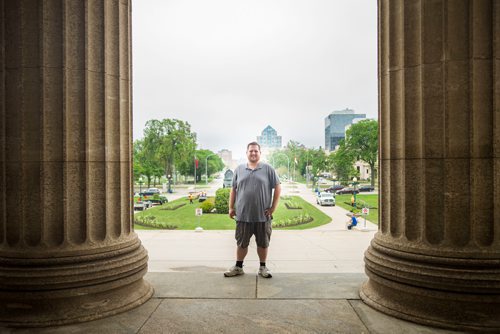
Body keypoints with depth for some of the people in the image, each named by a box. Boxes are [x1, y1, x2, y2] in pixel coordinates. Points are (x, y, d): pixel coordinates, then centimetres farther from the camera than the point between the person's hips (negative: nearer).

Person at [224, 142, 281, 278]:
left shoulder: (268, 169, 0)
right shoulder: (239, 169, 8)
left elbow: (277, 188, 0)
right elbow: (233, 189, 11)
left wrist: (273, 207, -5)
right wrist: (231, 207, 5)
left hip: (263, 215, -1)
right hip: (243, 215, 2)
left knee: (263, 243, 10)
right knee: (241, 243, 11)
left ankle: (263, 267, 25)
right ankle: (238, 267, 26)